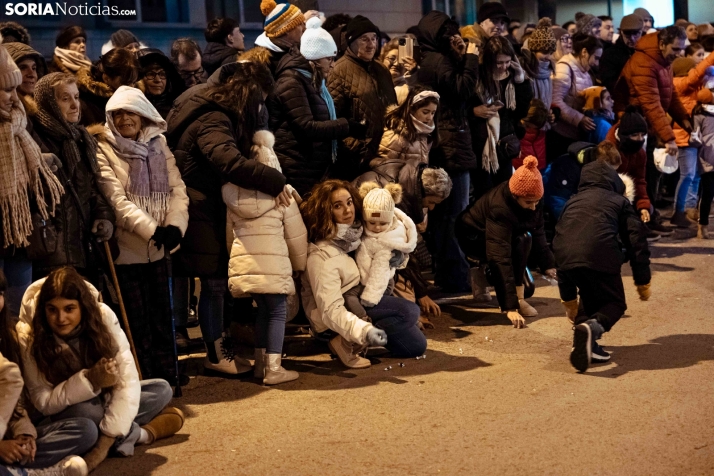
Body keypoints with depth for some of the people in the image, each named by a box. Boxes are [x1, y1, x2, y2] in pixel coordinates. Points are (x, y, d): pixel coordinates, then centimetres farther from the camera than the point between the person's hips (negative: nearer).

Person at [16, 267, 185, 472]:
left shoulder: (102, 316, -23)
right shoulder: (30, 337, -24)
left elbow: (127, 378, -27)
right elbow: (42, 402, -23)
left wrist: (105, 441, -36)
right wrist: (88, 380, -39)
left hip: (102, 399, 3)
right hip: (62, 412, -3)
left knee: (162, 390, -15)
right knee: (81, 412, -38)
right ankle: (142, 434, -17)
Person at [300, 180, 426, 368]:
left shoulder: (353, 234, -4)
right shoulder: (321, 255, -28)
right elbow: (331, 310, -33)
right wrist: (364, 331, -46)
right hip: (331, 321, -8)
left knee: (416, 345, 7)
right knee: (409, 311, -23)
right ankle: (347, 343, -16)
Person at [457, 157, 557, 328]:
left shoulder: (533, 198, -20)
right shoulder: (500, 207, -38)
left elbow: (538, 233, -8)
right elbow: (500, 257, -43)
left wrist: (548, 265, -19)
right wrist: (510, 307, -46)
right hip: (474, 236, -7)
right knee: (523, 240, -31)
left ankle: (485, 274, 8)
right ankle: (518, 300, -23)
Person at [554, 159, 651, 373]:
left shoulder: (572, 202, 35)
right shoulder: (619, 201, 27)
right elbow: (636, 241, 16)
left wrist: (568, 297, 41)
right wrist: (642, 281, 23)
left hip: (565, 256, 4)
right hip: (600, 255, -4)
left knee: (590, 297, 30)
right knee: (615, 303, 15)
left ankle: (586, 342, 17)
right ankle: (592, 327, -15)